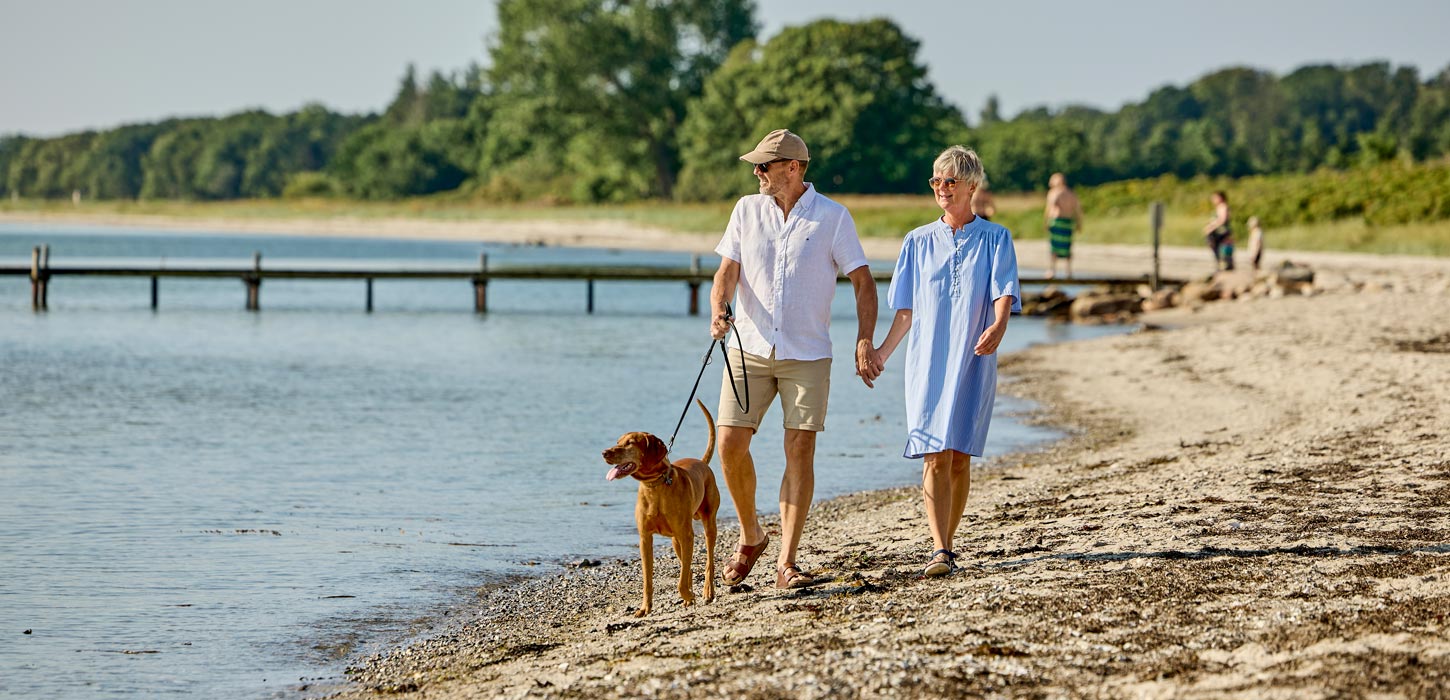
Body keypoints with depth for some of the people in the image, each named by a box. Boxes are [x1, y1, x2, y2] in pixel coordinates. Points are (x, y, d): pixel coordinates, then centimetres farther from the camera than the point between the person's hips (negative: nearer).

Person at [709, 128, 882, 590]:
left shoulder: (833, 218, -2)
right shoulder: (747, 210, 7)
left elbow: (862, 281, -2)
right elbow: (728, 270, 4)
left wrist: (864, 342, -13)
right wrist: (718, 310, -17)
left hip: (807, 355, -3)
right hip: (750, 350, 3)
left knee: (800, 450, -7)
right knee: (730, 443, -6)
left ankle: (786, 563, -3)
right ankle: (750, 536, 18)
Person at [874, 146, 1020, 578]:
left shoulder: (995, 239, 5)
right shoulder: (919, 242, 12)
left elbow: (1004, 295, -9)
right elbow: (906, 311, 14)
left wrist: (997, 327, -30)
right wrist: (881, 354, 7)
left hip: (973, 363, -1)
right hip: (927, 361, 1)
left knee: (959, 457, 1)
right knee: (935, 457, -11)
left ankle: (946, 545, 14)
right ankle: (941, 552, -18)